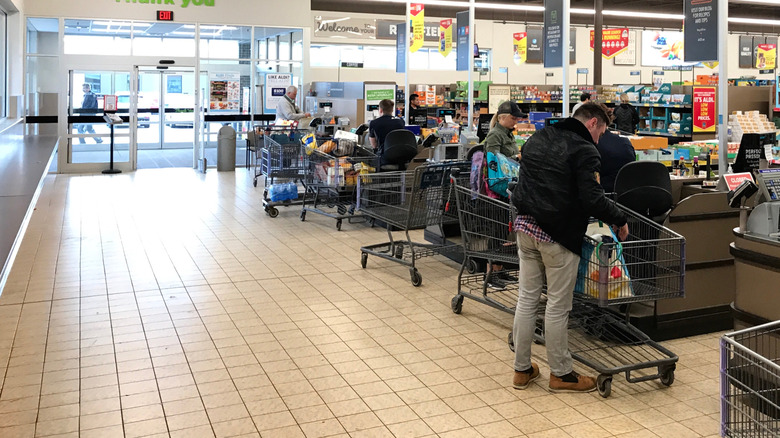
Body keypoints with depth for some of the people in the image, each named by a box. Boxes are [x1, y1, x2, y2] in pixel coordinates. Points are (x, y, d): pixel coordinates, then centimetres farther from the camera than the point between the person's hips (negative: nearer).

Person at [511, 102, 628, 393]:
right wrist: (620, 220, -4)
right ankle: (560, 374, 18)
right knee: (558, 306, 4)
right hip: (557, 236, -7)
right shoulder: (584, 151, -11)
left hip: (525, 226, 7)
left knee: (527, 299, 13)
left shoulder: (538, 138, 14)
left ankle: (522, 369, 21)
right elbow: (592, 200, -18)